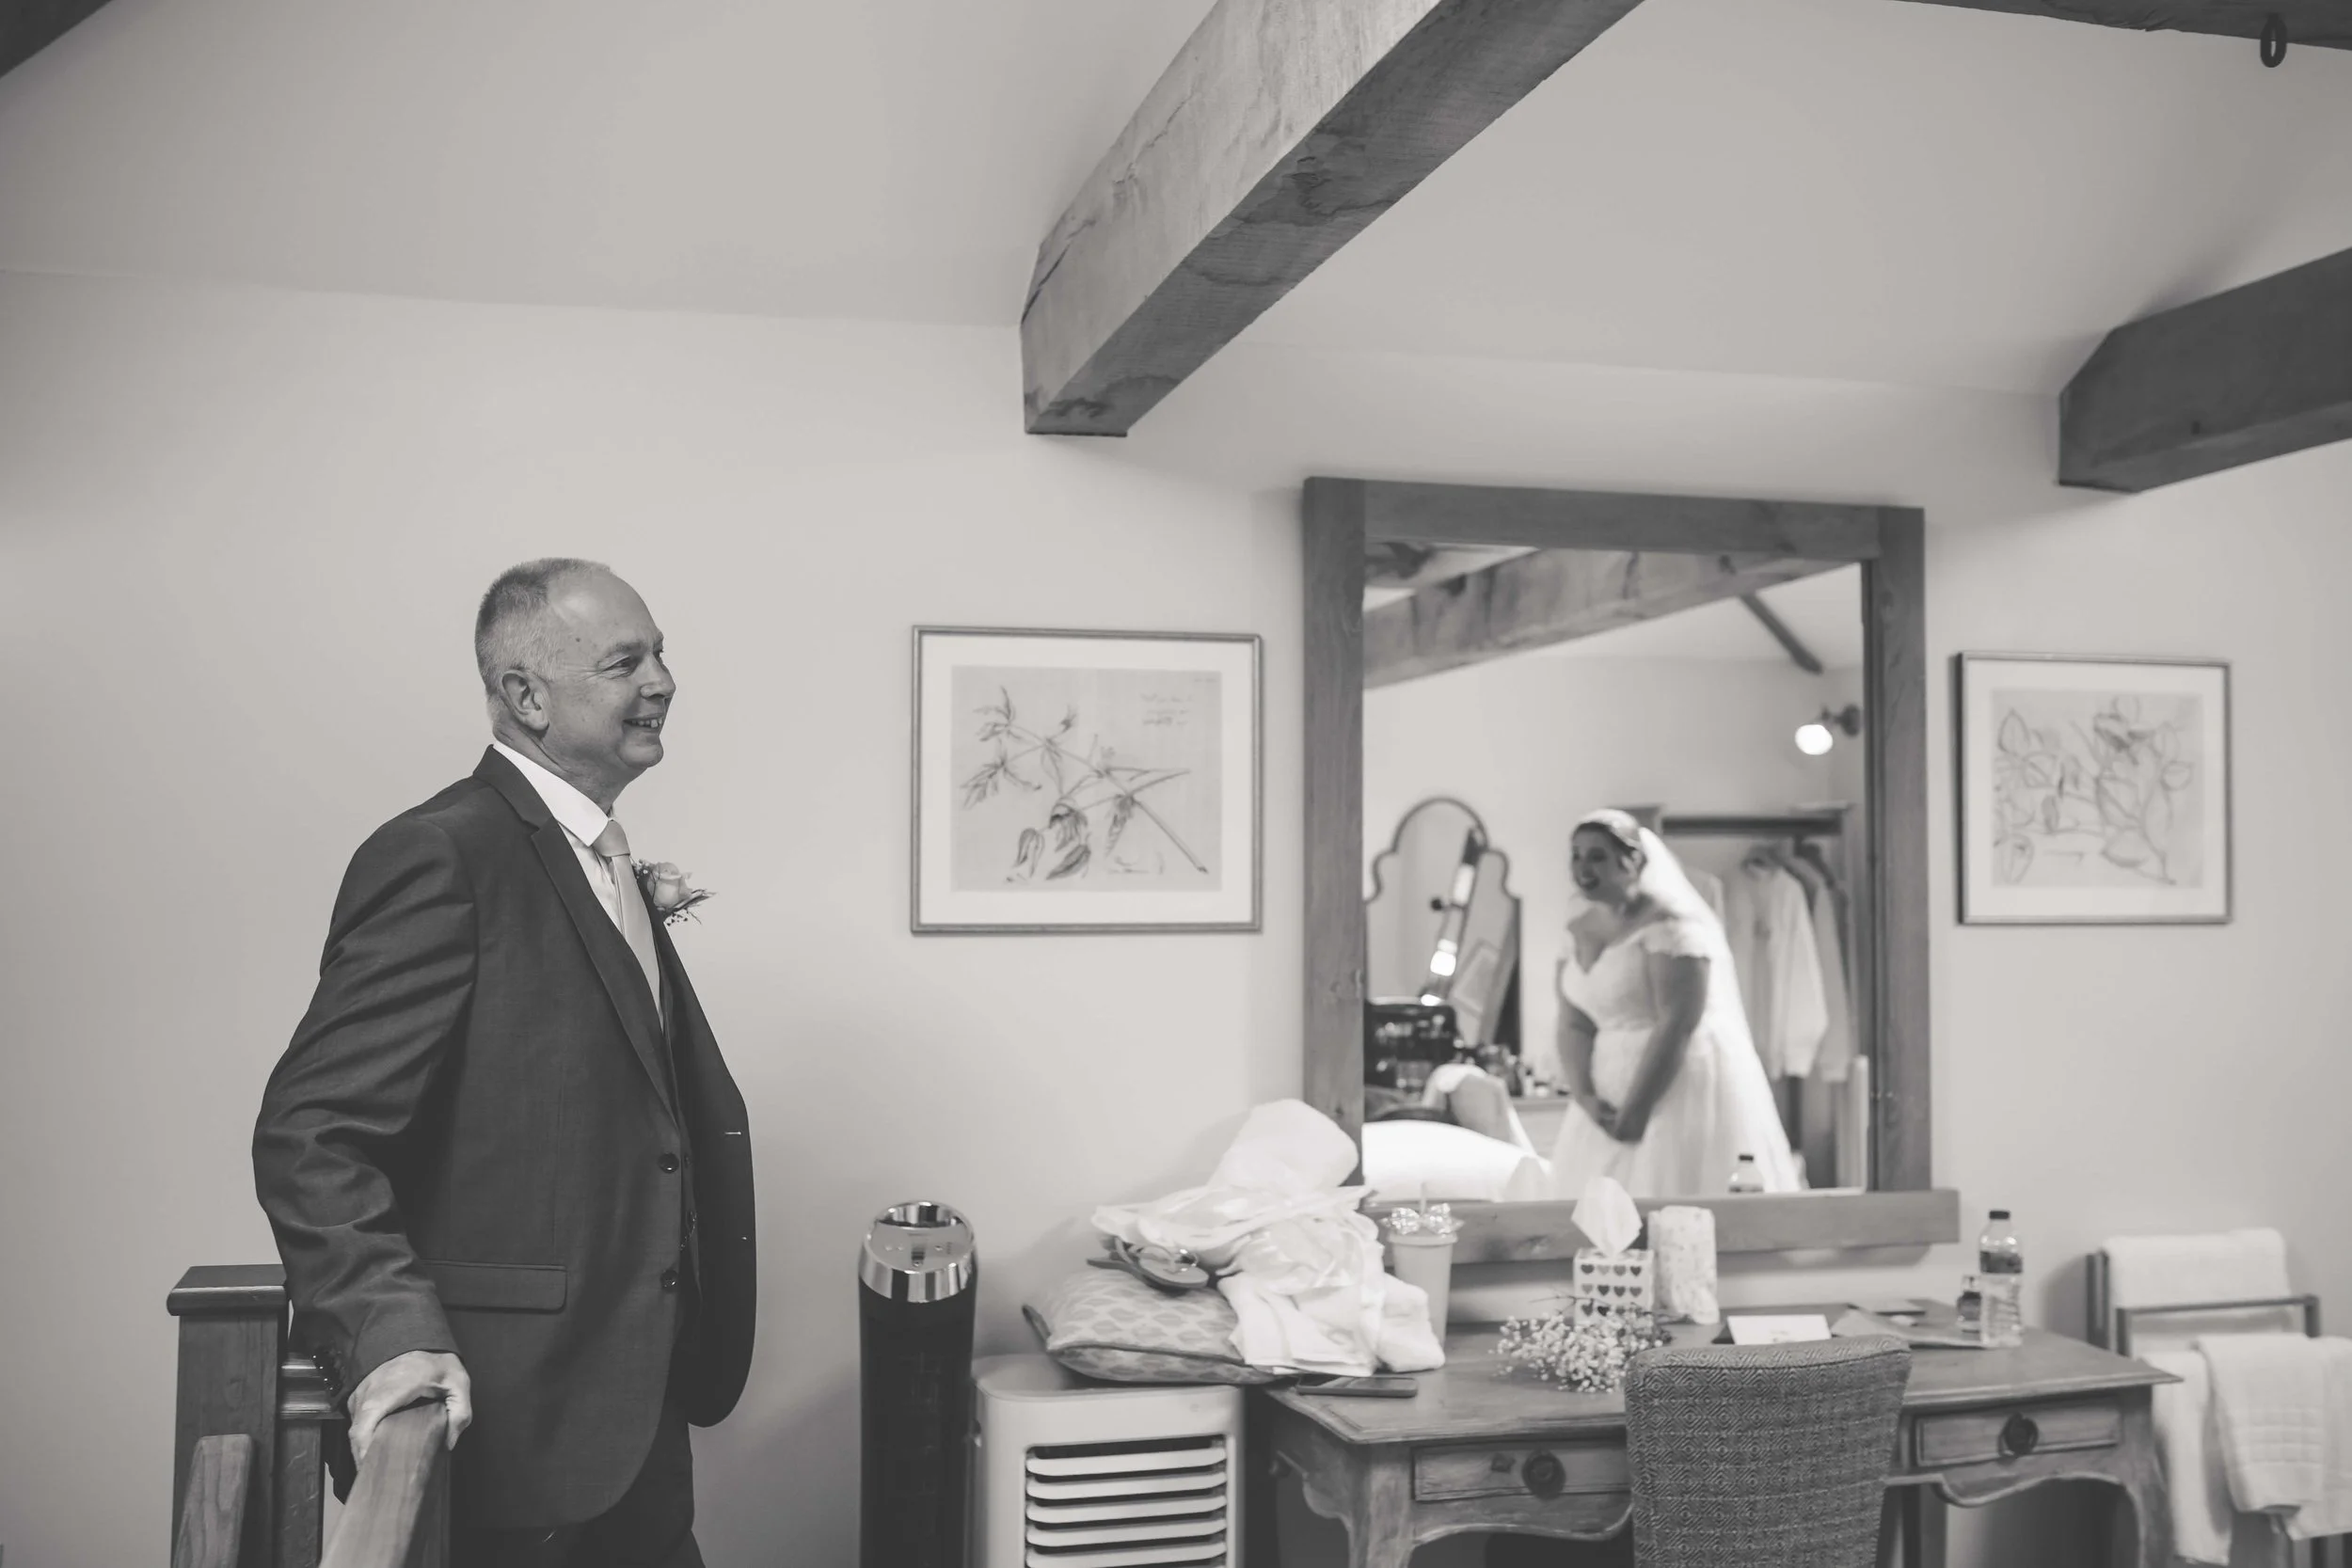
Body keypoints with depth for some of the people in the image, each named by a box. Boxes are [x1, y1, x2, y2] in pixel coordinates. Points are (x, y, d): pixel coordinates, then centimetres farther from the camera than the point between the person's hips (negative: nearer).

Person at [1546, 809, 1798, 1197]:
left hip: (1685, 1089, -7)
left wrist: (1635, 1110, -16)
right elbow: (1573, 1026, 8)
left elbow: (1677, 1025, -18)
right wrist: (1586, 1099, -7)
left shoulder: (1669, 923, -12)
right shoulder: (1580, 930, 11)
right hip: (1613, 1099, 7)